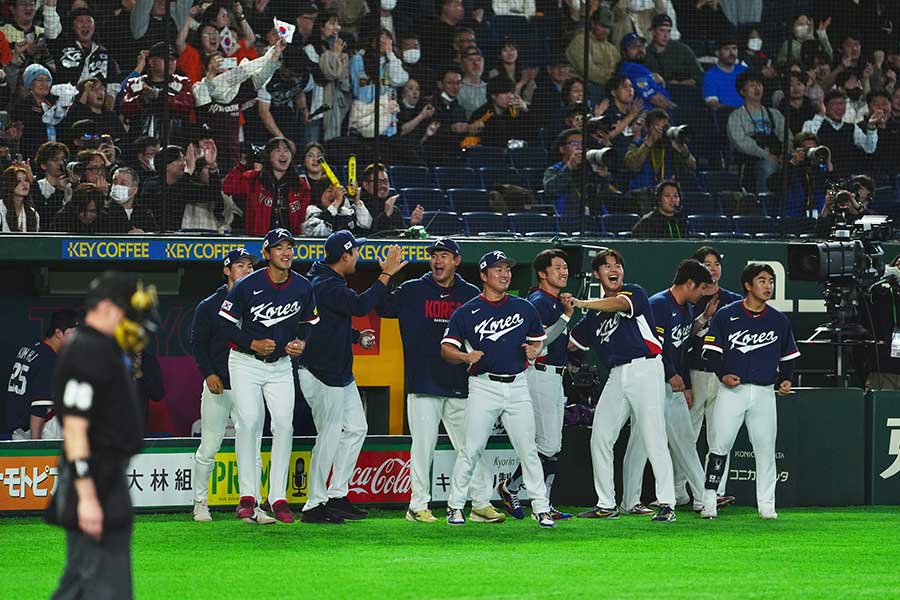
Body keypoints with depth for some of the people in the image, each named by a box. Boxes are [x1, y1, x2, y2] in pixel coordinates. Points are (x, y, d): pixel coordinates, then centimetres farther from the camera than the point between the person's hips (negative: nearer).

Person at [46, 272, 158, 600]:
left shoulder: (104, 350, 16)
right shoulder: (85, 353, -17)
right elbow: (74, 428, -22)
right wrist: (87, 496, -26)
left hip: (106, 477, 10)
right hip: (94, 484, -10)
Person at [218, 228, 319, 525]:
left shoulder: (303, 287, -2)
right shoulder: (246, 286, -14)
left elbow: (309, 322, 13)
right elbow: (226, 323, -7)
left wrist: (302, 342, -8)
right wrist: (252, 343, -19)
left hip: (281, 365, 3)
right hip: (245, 364, -3)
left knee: (284, 424, -7)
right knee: (248, 423, -13)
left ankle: (278, 498, -2)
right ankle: (248, 497, -7)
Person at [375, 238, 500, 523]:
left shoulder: (471, 294, 10)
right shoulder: (412, 291, 5)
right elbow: (382, 308, -4)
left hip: (460, 385, 2)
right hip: (424, 381, -2)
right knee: (423, 445, -2)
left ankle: (481, 504, 8)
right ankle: (418, 506, 4)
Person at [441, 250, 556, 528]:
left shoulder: (524, 308, 11)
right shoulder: (467, 312, 2)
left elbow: (539, 338, 24)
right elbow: (446, 348, 0)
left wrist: (534, 351, 1)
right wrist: (466, 356, -21)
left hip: (517, 385, 2)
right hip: (484, 386, -2)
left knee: (528, 450, 1)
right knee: (472, 450, -4)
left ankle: (541, 507, 5)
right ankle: (455, 506, 6)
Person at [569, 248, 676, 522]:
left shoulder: (635, 292, 3)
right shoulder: (594, 312, 21)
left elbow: (619, 303, -20)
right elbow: (570, 342, 25)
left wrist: (582, 304, -25)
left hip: (645, 369, -7)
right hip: (617, 375, 7)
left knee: (653, 438, -12)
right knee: (600, 438, 3)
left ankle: (667, 504, -12)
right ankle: (606, 505, 11)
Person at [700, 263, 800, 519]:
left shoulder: (779, 320, 10)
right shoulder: (726, 316, 1)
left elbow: (789, 356, 19)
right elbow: (711, 350, 0)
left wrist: (786, 380, 2)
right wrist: (723, 375, -15)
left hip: (764, 392, 3)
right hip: (732, 390, -3)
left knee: (765, 448, 1)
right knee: (720, 446, -5)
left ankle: (767, 505, 7)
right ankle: (709, 502, 1)